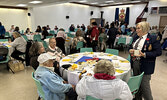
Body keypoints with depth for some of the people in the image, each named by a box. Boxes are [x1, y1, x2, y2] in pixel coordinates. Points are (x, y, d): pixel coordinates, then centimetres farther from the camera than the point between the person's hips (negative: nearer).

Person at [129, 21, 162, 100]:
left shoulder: (153, 38, -9)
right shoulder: (136, 38, 11)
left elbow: (158, 52, -12)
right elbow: (131, 47, 21)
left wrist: (144, 54, -22)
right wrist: (130, 50, -3)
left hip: (145, 66, -6)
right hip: (135, 64, 7)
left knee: (144, 84, 1)